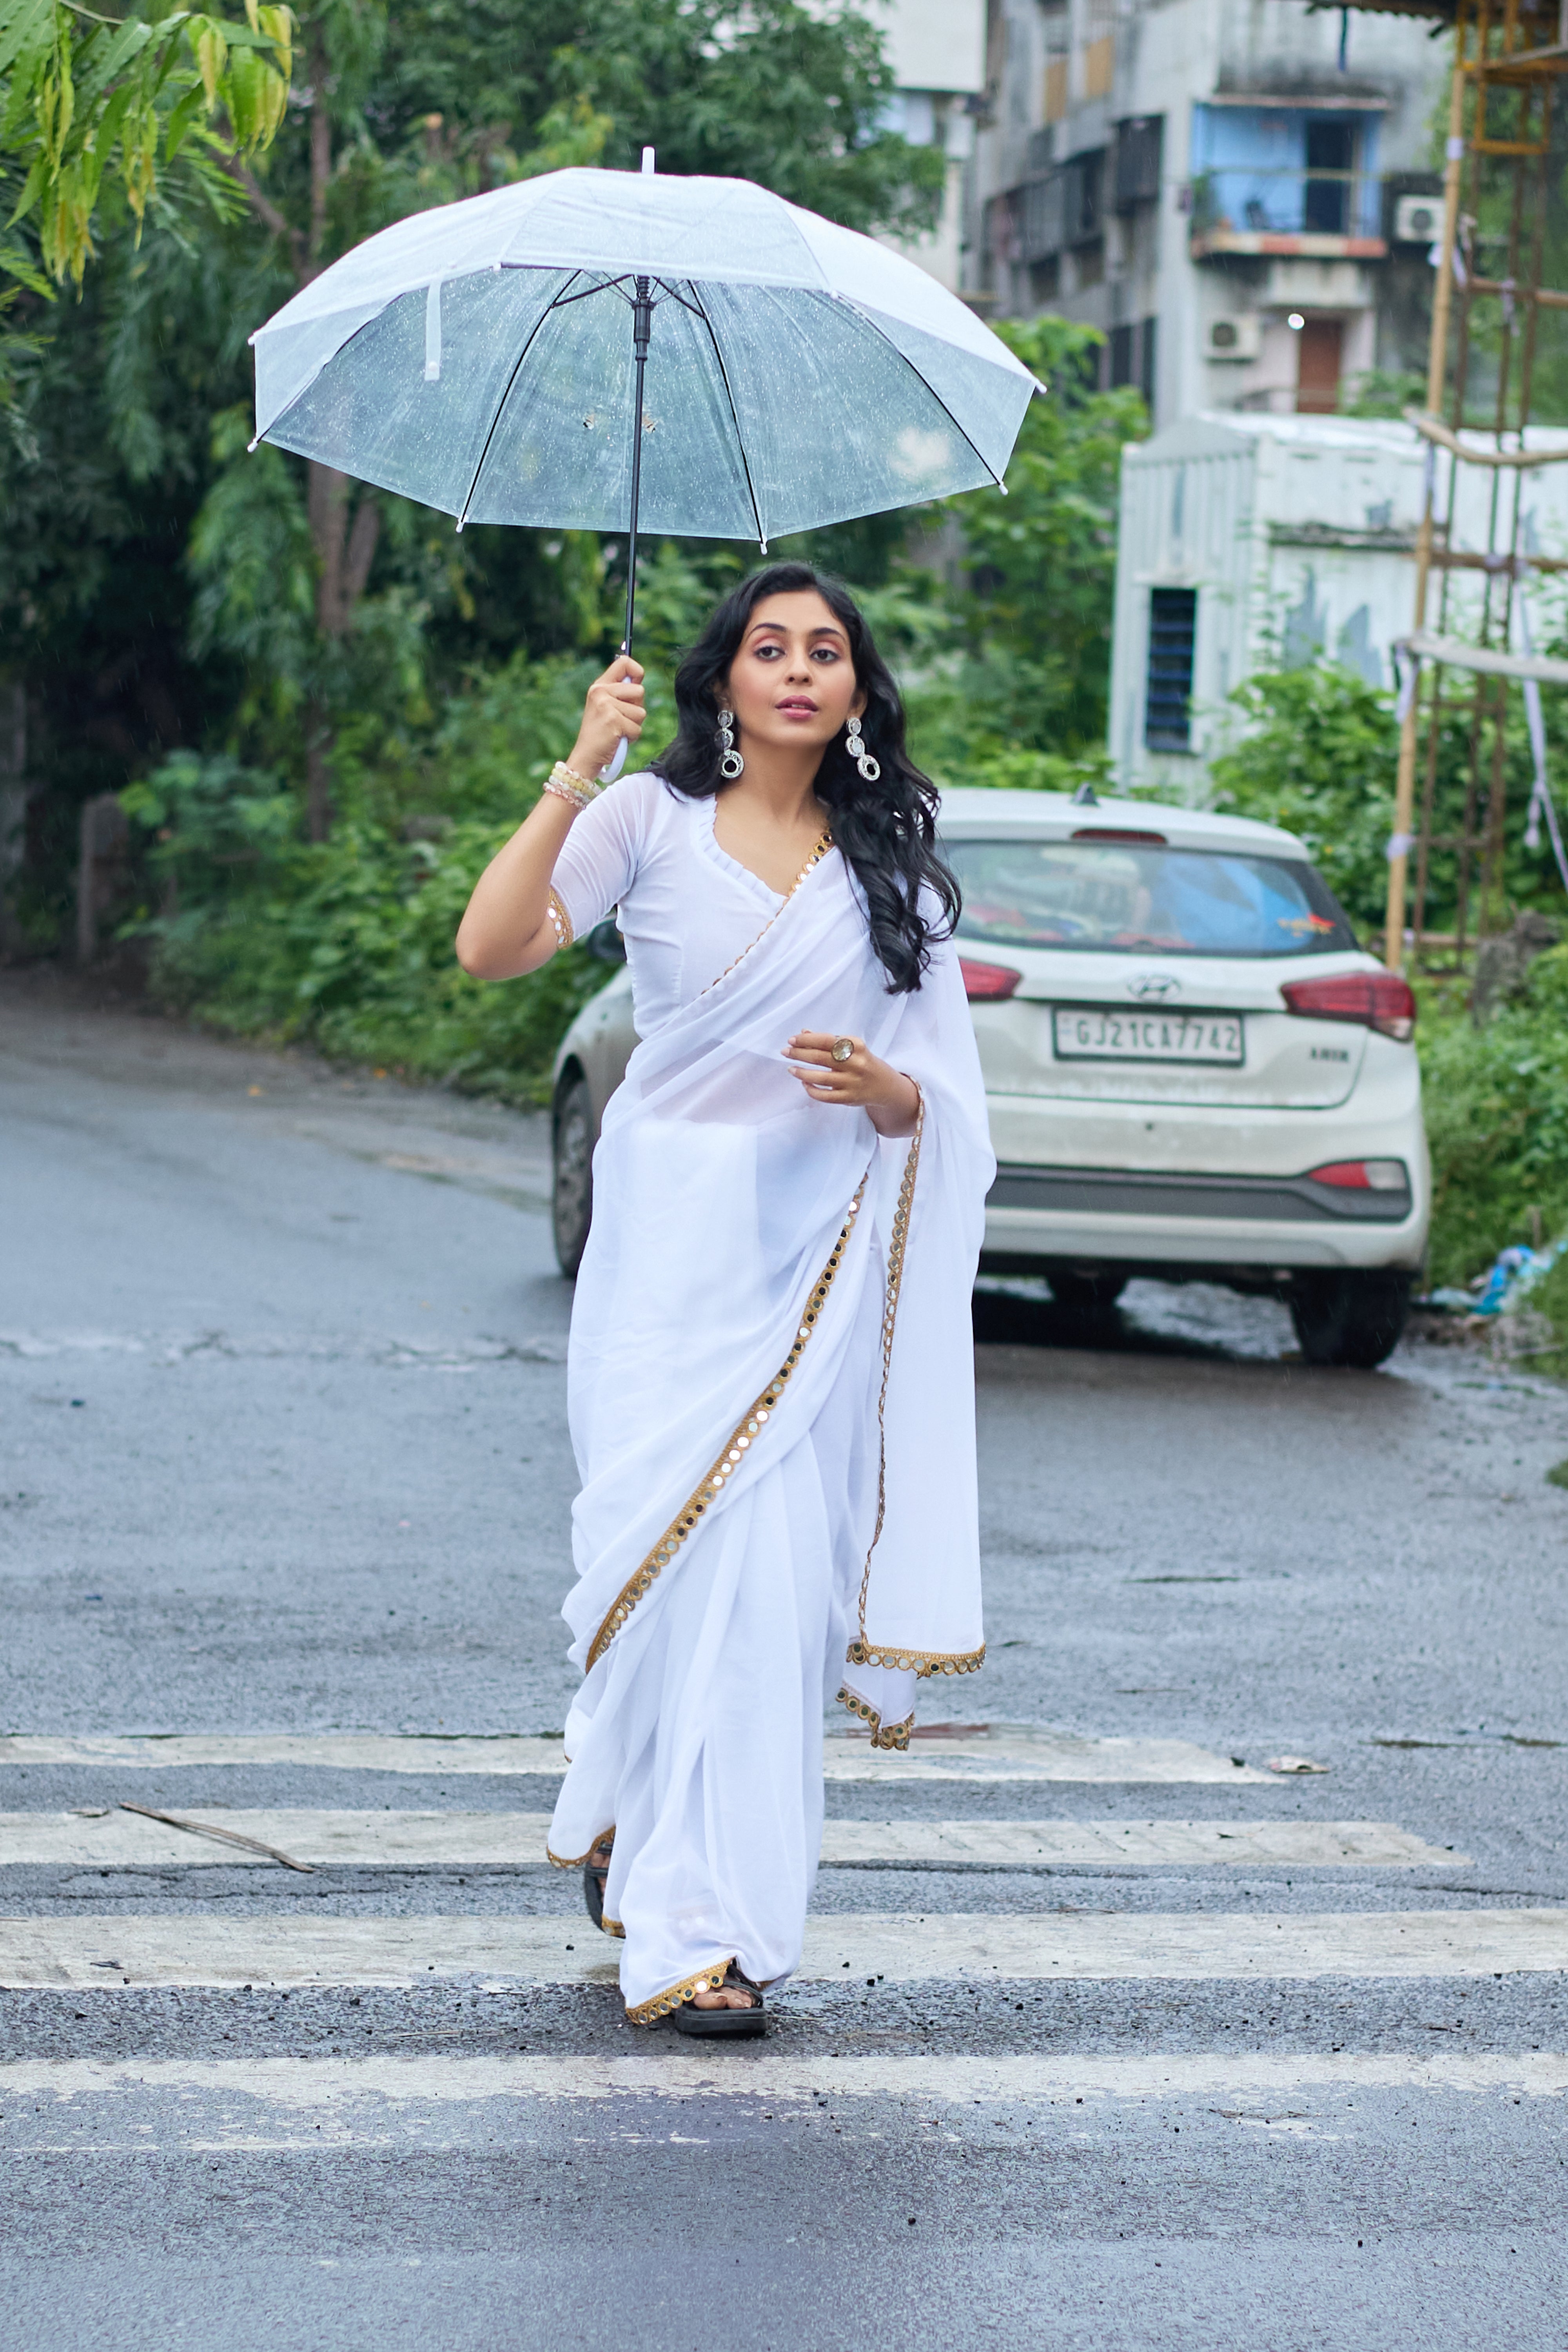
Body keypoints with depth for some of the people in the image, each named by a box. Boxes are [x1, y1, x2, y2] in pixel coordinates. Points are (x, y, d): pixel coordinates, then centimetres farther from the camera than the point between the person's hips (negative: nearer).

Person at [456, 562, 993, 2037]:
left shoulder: (893, 865, 12)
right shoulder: (652, 820, 3)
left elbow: (941, 1104, 13)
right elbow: (491, 947, -11)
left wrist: (884, 1089, -10)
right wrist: (576, 775, -17)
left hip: (823, 1251, 3)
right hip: (676, 1235, -3)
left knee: (781, 1567, -2)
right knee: (702, 1553, -11)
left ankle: (622, 1820, 21)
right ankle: (690, 1924, -6)